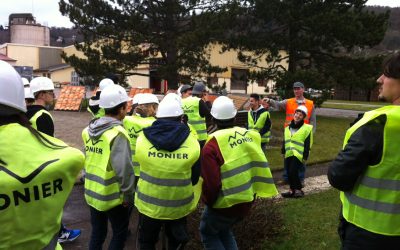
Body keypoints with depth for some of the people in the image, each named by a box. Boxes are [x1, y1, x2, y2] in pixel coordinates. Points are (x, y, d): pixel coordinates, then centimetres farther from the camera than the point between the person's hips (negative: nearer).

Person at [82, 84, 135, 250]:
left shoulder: (89, 130, 2)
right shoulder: (117, 133, -22)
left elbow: (86, 161, 10)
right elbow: (124, 169, -26)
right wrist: (128, 194, -15)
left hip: (92, 192, 7)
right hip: (112, 196, -7)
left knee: (97, 231, 21)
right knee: (120, 232, 13)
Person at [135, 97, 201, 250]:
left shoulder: (142, 138, -12)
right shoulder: (192, 142, -12)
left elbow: (143, 165, 3)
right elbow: (195, 177, 0)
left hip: (149, 203, 0)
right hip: (179, 205, 0)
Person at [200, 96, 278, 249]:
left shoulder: (212, 145, -22)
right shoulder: (249, 136, -5)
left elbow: (211, 182, -23)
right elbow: (258, 166, 4)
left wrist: (208, 202, -3)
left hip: (226, 204, -6)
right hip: (247, 200, 6)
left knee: (208, 233, 19)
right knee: (224, 230, 28)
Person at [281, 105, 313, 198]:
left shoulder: (306, 128, -5)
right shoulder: (288, 127, 13)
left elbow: (307, 144, -7)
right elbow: (285, 141, 20)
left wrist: (305, 157, -11)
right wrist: (283, 151, 16)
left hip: (298, 155, -6)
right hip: (288, 154, 6)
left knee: (293, 172, -11)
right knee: (289, 173, 8)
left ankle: (298, 189, 5)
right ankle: (292, 190, 20)